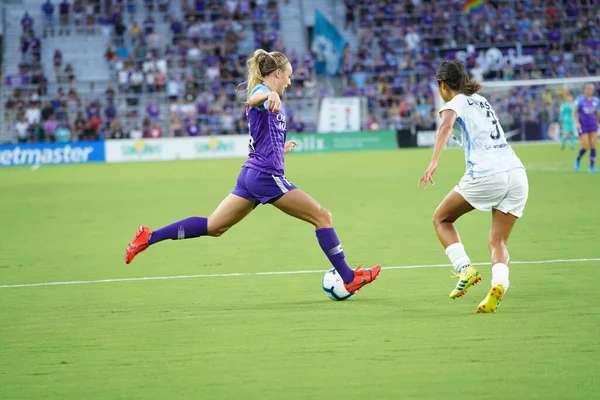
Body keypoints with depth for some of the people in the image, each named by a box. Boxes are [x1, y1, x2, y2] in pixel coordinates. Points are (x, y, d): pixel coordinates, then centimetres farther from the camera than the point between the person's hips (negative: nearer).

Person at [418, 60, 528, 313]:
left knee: (442, 218, 16)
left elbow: (446, 126, -17)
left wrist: (434, 162, -29)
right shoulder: (481, 100, 24)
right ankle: (499, 283, -21)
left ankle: (465, 270, -2)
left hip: (486, 175, -6)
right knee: (498, 242, 8)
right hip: (517, 172, 6)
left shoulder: (455, 103, 4)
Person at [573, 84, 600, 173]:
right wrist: (576, 122, -17)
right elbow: (574, 112, -4)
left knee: (593, 146, -5)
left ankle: (592, 167, 1)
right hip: (583, 127, -3)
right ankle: (578, 160, 20)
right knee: (585, 147, -8)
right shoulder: (580, 100, -5)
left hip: (593, 126, 3)